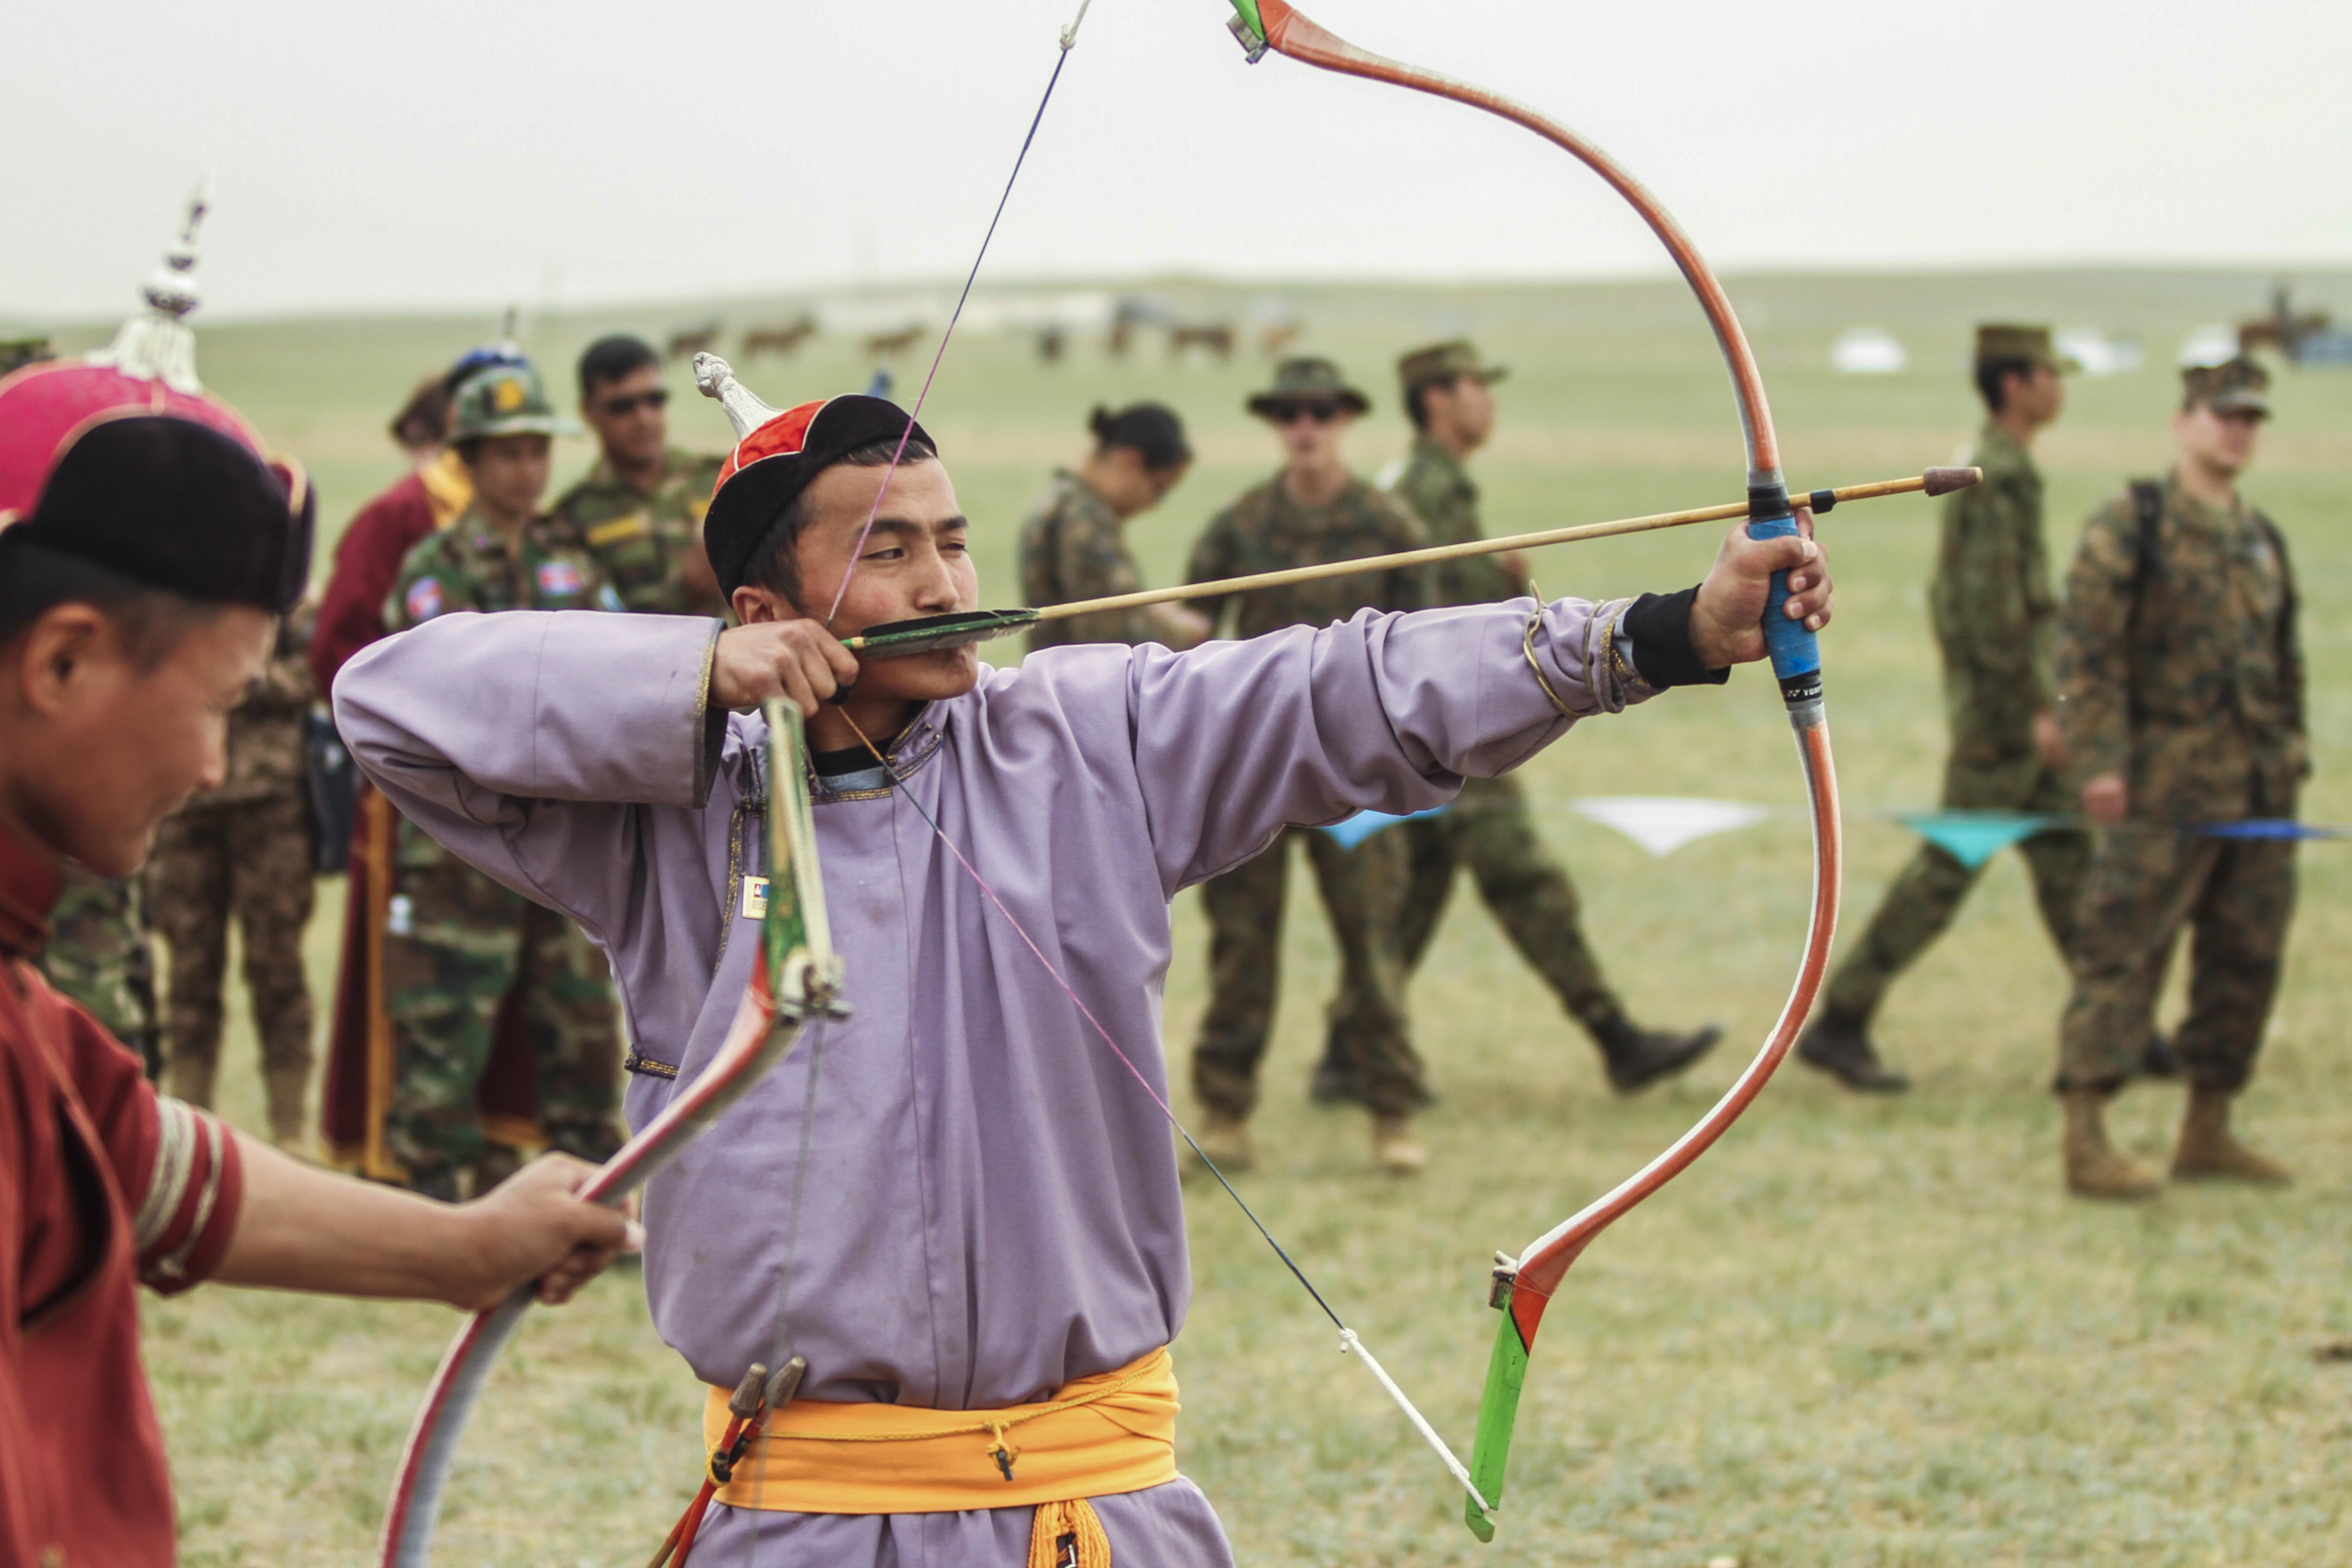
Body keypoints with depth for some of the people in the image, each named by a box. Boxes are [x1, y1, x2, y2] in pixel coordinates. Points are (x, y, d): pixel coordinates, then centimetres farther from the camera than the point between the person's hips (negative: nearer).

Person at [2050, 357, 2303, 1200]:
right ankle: (2087, 1139, -6)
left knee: (2246, 962, 9)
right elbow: (2087, 650, -11)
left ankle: (2208, 1130, 20)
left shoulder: (2264, 539, 16)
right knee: (2124, 955, -7)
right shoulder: (2130, 527, -5)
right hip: (2165, 789, -7)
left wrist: (2291, 755, 15)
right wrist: (2100, 759, -17)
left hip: (2259, 794, 7)